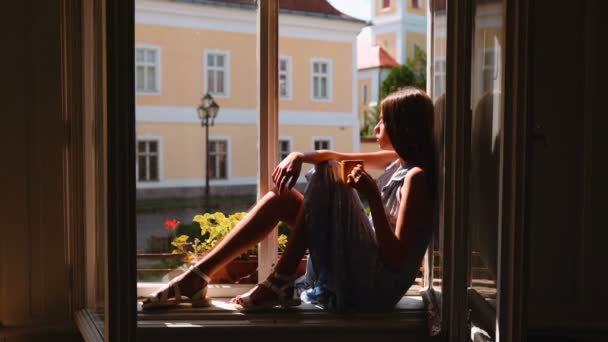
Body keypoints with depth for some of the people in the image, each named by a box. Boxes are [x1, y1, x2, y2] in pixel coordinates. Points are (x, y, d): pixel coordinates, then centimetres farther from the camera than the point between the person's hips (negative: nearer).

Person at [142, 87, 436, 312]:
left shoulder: (415, 177, -13)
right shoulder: (396, 161, 12)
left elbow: (396, 259, -21)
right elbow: (334, 156, 16)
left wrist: (373, 196, -27)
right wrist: (299, 156, -5)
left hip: (377, 286, -9)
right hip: (357, 270, 9)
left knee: (325, 175, -20)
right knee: (281, 196, 3)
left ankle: (280, 284, -16)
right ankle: (198, 276, -1)